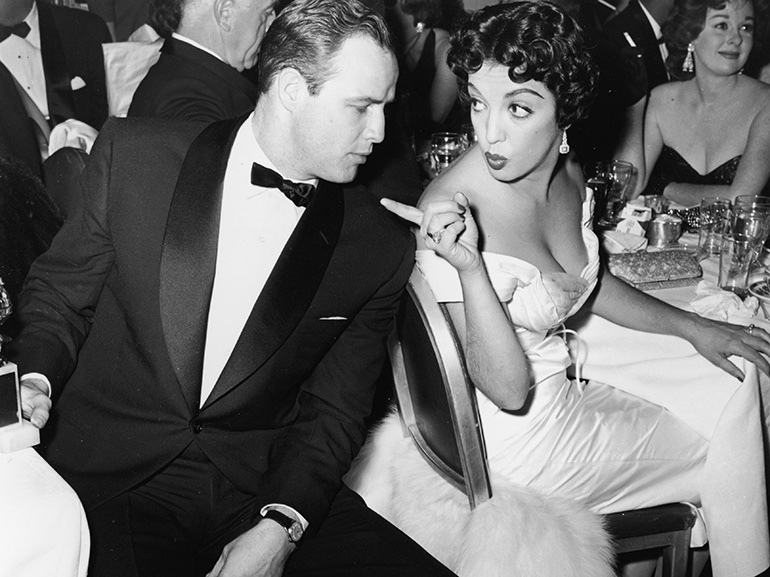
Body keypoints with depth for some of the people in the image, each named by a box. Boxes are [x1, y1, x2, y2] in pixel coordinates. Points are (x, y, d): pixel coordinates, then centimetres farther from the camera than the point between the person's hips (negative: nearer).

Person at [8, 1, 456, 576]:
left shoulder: (381, 248, 1)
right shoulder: (134, 152, -2)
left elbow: (333, 413, 2)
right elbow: (60, 293, 7)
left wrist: (278, 527, -12)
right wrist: (35, 378, -13)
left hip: (265, 487, 2)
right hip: (112, 476, -1)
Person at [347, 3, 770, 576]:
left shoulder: (567, 175, -5)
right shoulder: (450, 214, -30)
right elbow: (509, 390, -27)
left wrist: (692, 326, 10)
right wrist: (468, 267, -40)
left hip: (565, 372, 7)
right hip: (517, 437, -7)